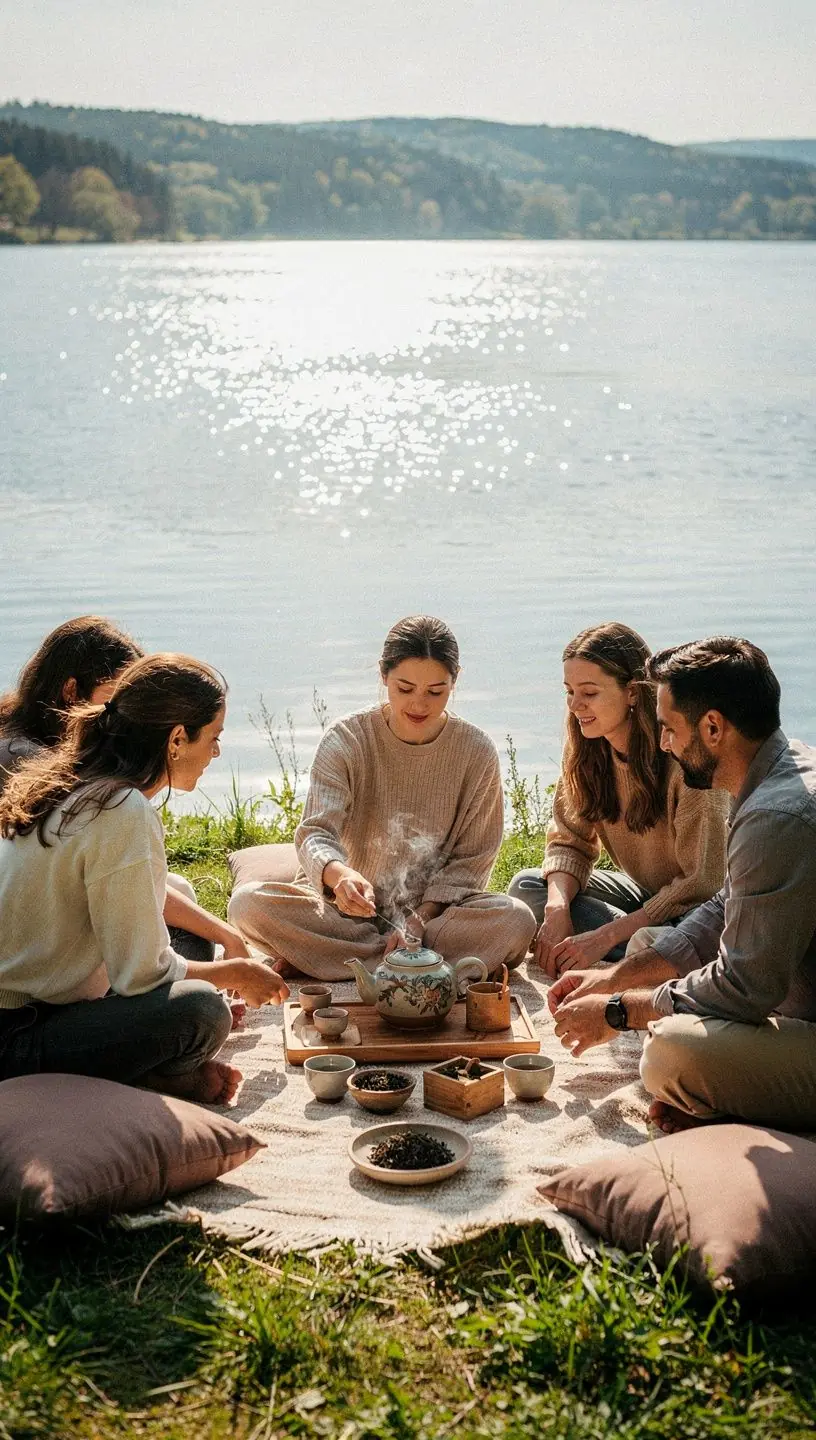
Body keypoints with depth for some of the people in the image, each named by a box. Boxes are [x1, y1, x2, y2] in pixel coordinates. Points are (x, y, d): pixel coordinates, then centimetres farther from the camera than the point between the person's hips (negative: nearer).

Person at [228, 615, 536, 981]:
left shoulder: (476, 752, -4)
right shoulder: (346, 740, -8)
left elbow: (470, 858, 0)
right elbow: (315, 832, -19)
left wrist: (421, 916, -16)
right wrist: (339, 875, -42)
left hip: (436, 908, 0)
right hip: (352, 908, 0)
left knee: (516, 920, -30)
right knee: (248, 904, -27)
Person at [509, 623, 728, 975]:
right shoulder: (587, 749, -5)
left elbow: (701, 885, -24)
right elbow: (570, 841, 0)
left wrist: (605, 936, -26)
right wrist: (557, 909, -22)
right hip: (643, 892, 8)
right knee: (525, 887, -11)